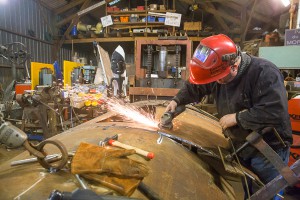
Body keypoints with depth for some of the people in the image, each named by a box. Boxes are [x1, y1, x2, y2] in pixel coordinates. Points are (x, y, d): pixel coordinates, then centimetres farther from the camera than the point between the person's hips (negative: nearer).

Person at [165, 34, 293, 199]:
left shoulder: (264, 72, -26)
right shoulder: (219, 72, -6)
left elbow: (275, 112, -34)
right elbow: (194, 87, 8)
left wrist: (237, 118, -26)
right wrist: (176, 101, -6)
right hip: (240, 147, 6)